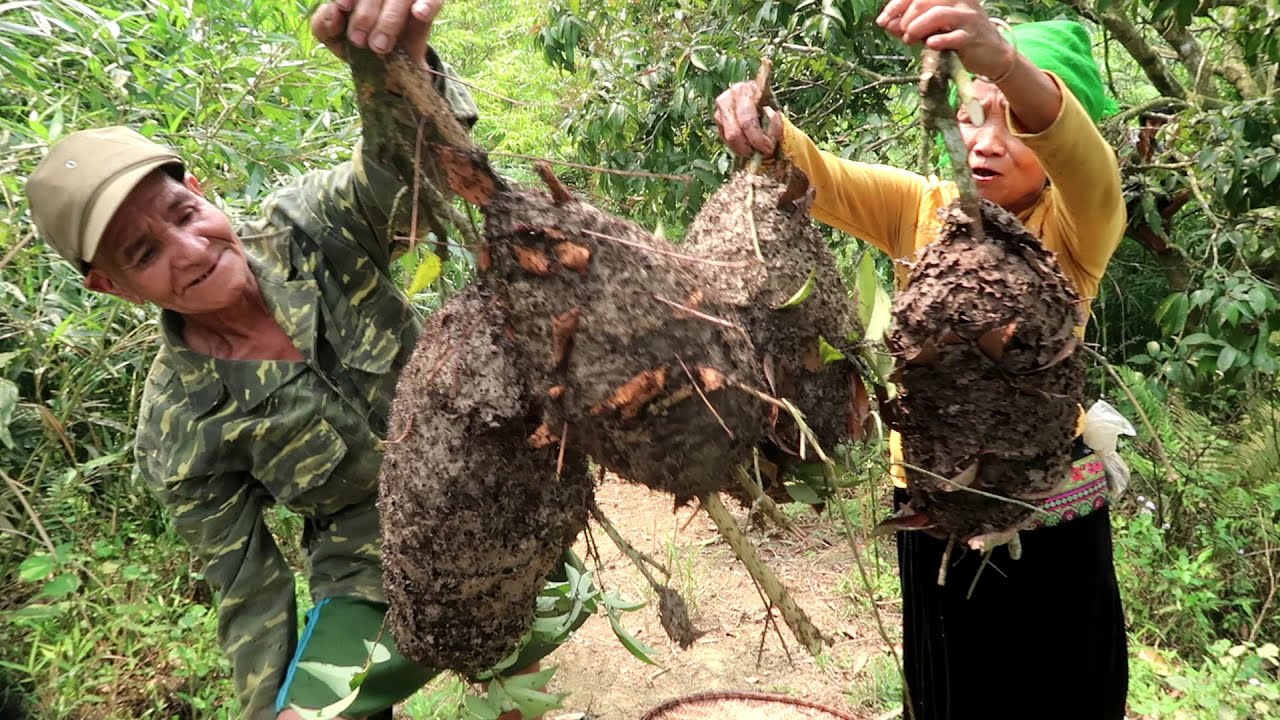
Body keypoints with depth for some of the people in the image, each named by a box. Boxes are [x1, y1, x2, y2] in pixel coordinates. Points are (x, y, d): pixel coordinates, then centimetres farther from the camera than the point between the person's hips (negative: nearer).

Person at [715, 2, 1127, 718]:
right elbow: (822, 179, -15)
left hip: (1048, 509, -3)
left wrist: (1005, 60, -53)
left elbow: (1088, 168, -33)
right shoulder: (921, 207, -1)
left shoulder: (1075, 230, -11)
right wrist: (764, 129, -39)